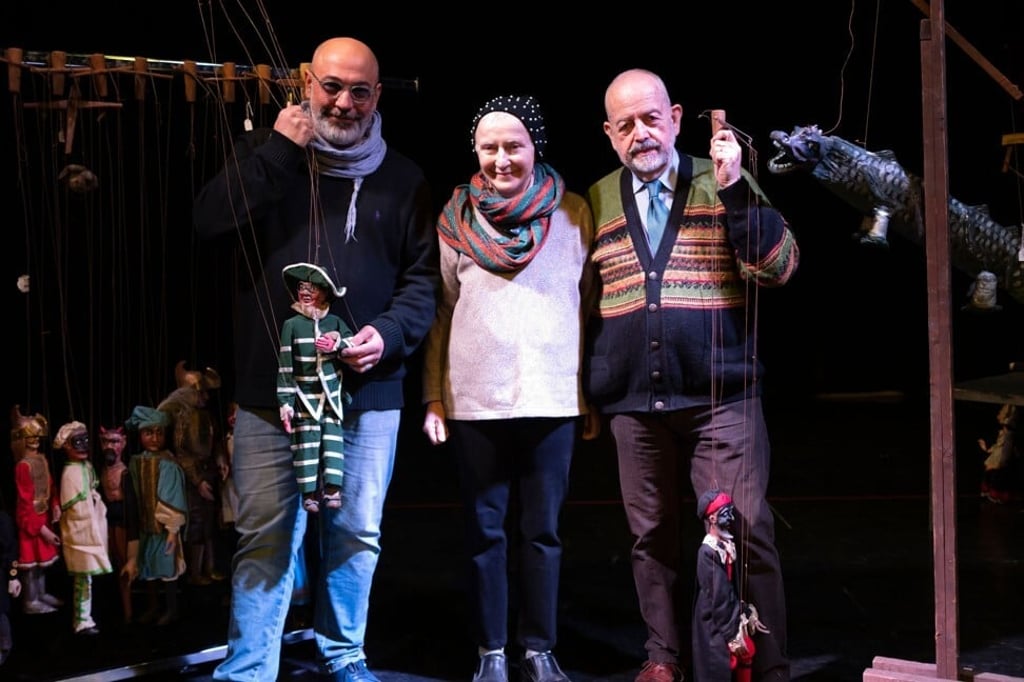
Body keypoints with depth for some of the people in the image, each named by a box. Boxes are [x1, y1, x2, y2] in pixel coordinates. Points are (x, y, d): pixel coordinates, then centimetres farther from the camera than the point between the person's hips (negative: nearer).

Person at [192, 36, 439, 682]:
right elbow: (210, 219, -8)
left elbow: (423, 277, 7)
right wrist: (279, 149, -12)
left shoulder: (403, 179, 9)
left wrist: (389, 333, -11)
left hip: (368, 389, 2)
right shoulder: (266, 151, 8)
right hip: (272, 388, -1)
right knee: (267, 538, -2)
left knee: (356, 536, 11)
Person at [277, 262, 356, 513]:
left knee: (333, 440, 0)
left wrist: (339, 344, -18)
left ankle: (332, 488, 4)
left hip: (331, 395, 3)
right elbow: (285, 366, -4)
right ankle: (309, 492, 2)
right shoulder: (291, 325, -3)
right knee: (307, 444, -3)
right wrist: (285, 401, -8)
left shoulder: (336, 323, 4)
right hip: (305, 396, -2)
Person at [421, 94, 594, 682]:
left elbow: (591, 304, 6)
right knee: (484, 531, 6)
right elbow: (440, 312, 6)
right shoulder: (457, 217, 4)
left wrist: (596, 393, 3)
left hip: (553, 396, 0)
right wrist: (433, 397, 3)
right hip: (475, 398, 0)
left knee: (543, 531, 6)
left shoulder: (573, 213, 3)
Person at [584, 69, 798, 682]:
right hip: (633, 404, 3)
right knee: (652, 537, 10)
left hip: (722, 399, -2)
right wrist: (587, 395, 16)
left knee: (746, 532, -5)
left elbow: (778, 267, -8)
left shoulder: (726, 186, 3)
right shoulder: (597, 202, 10)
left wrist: (736, 190, -18)